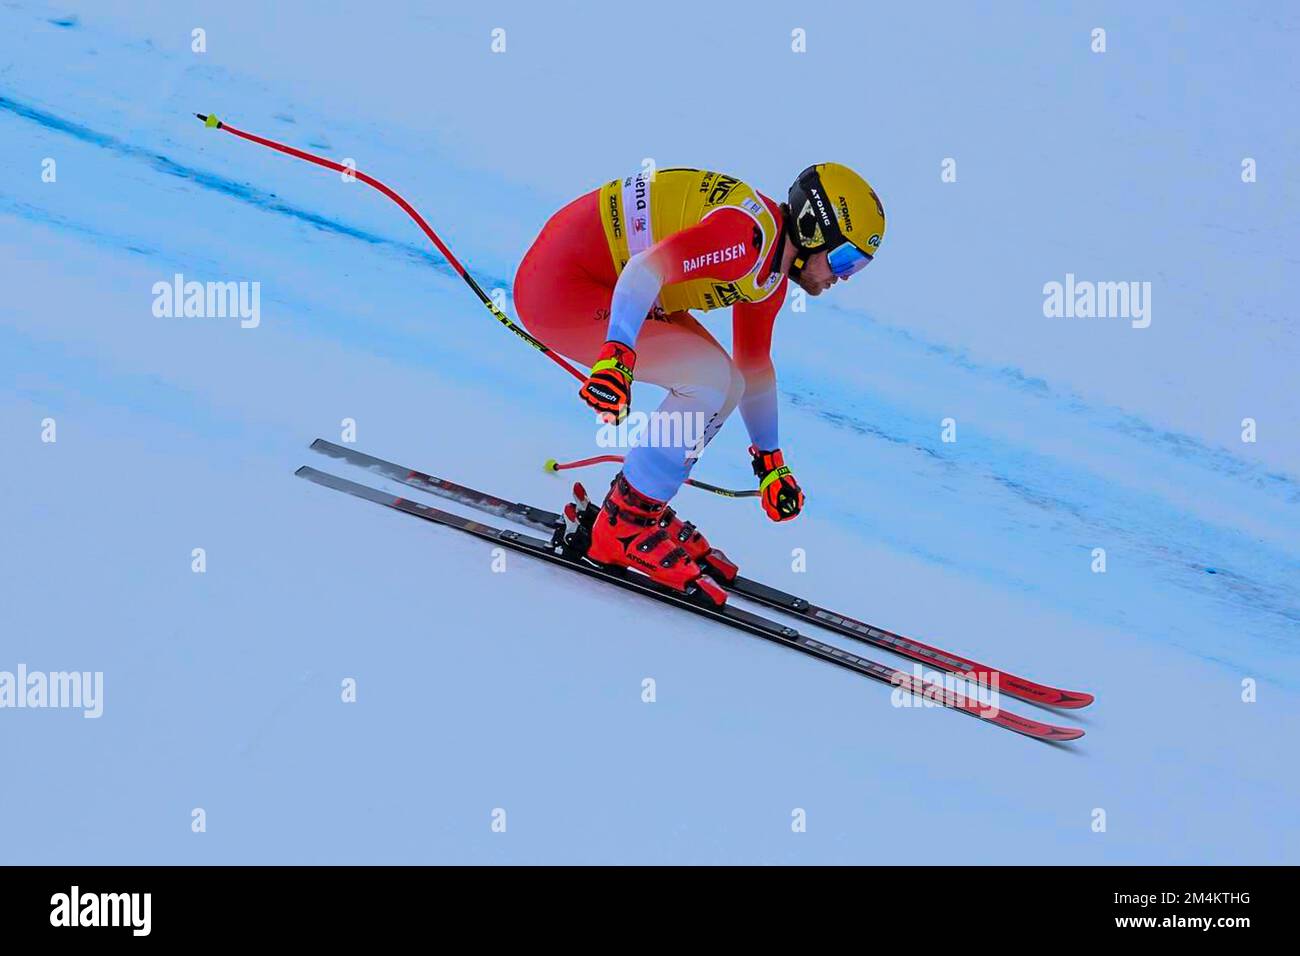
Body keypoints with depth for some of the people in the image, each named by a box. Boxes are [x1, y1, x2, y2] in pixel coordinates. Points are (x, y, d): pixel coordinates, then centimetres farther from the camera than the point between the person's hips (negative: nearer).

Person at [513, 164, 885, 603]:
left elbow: (754, 367, 22)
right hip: (559, 288, -10)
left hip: (598, 281, 10)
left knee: (723, 385, 6)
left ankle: (635, 509, 13)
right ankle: (625, 527, -7)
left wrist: (771, 462, 26)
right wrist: (617, 355, -46)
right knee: (710, 379, -17)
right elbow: (647, 267, -34)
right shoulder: (748, 238, -21)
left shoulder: (771, 275, 11)